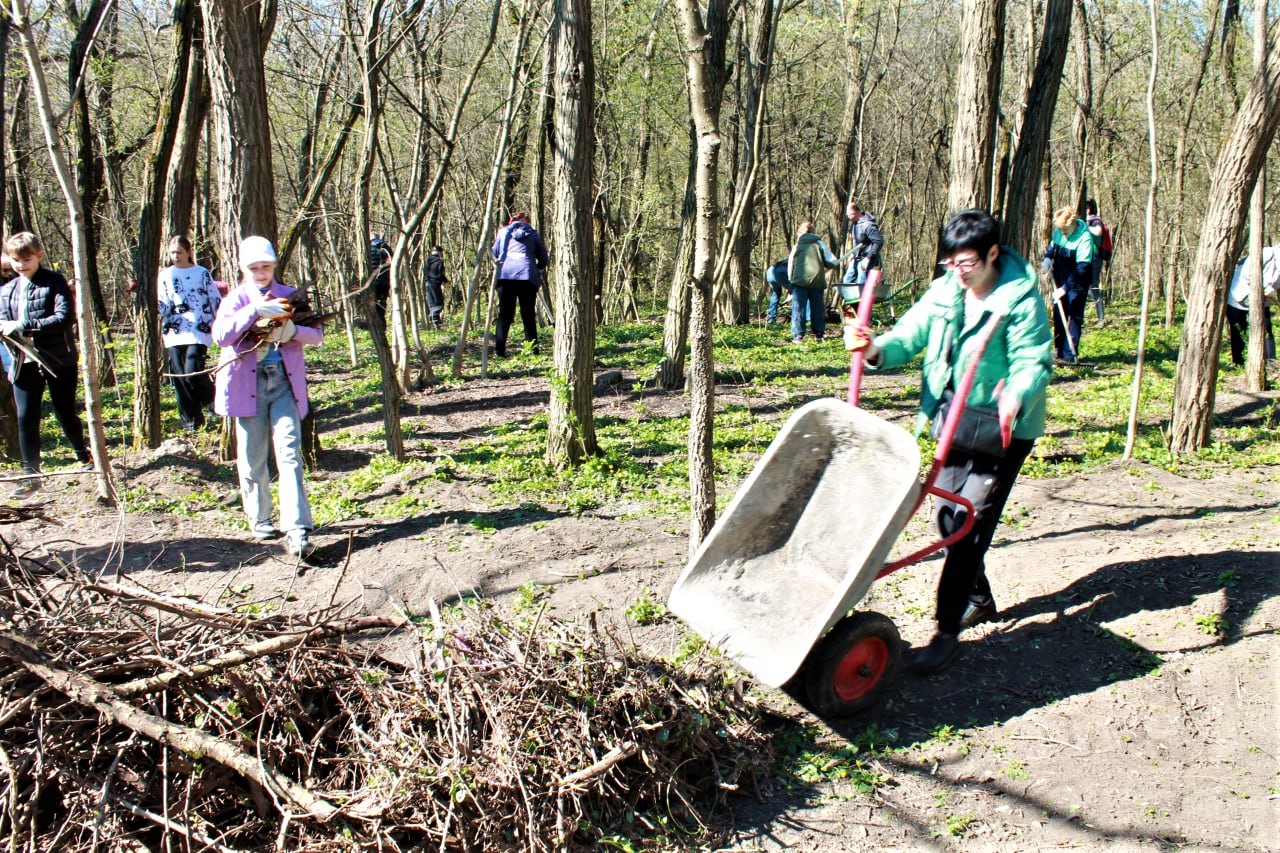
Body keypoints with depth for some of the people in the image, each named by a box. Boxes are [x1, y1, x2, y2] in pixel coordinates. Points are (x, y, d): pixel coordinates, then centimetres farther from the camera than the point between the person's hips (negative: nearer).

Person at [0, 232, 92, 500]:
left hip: (59, 359, -4)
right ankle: (31, 475, 8)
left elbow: (65, 317, -17)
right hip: (24, 362, 4)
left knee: (65, 414, 8)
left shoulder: (54, 282, -5)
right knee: (26, 420, -1)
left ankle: (84, 456, 33)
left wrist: (25, 325, -24)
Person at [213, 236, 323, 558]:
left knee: (289, 453, -10)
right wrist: (255, 310, -22)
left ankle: (297, 530, -14)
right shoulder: (236, 299, 4)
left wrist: (292, 331, -14)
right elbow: (221, 334, -14)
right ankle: (259, 519, 26)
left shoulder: (289, 296, 11)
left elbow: (317, 334, 6)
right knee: (252, 458, 8)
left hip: (284, 383, 0)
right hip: (247, 384, 0)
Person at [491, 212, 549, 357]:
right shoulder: (534, 234, 15)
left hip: (505, 275, 1)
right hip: (527, 275, -1)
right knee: (528, 314, 4)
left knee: (504, 313, 3)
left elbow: (494, 253, 21)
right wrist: (537, 270, 32)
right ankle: (532, 349, 1)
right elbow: (543, 260, 14)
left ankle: (499, 349, -6)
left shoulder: (504, 232, 18)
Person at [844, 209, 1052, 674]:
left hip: (1002, 430, -6)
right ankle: (979, 599, 38)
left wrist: (1016, 398, -46)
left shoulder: (1022, 300, -16)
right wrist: (876, 349, -27)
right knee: (947, 514, 14)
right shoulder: (944, 291, 0)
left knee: (970, 522, -10)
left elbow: (1033, 363, -24)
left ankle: (946, 632, -5)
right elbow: (909, 335, -5)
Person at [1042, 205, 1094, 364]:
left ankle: (1070, 354, -8)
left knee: (1074, 316, -7)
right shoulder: (1059, 232, -2)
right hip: (1060, 281, 7)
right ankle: (1059, 350, 23)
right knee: (1058, 314, 12)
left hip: (1077, 282, -7)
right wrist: (1047, 258, -5)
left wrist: (1065, 288, -32)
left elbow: (1081, 268, -26)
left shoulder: (1084, 238, -23)